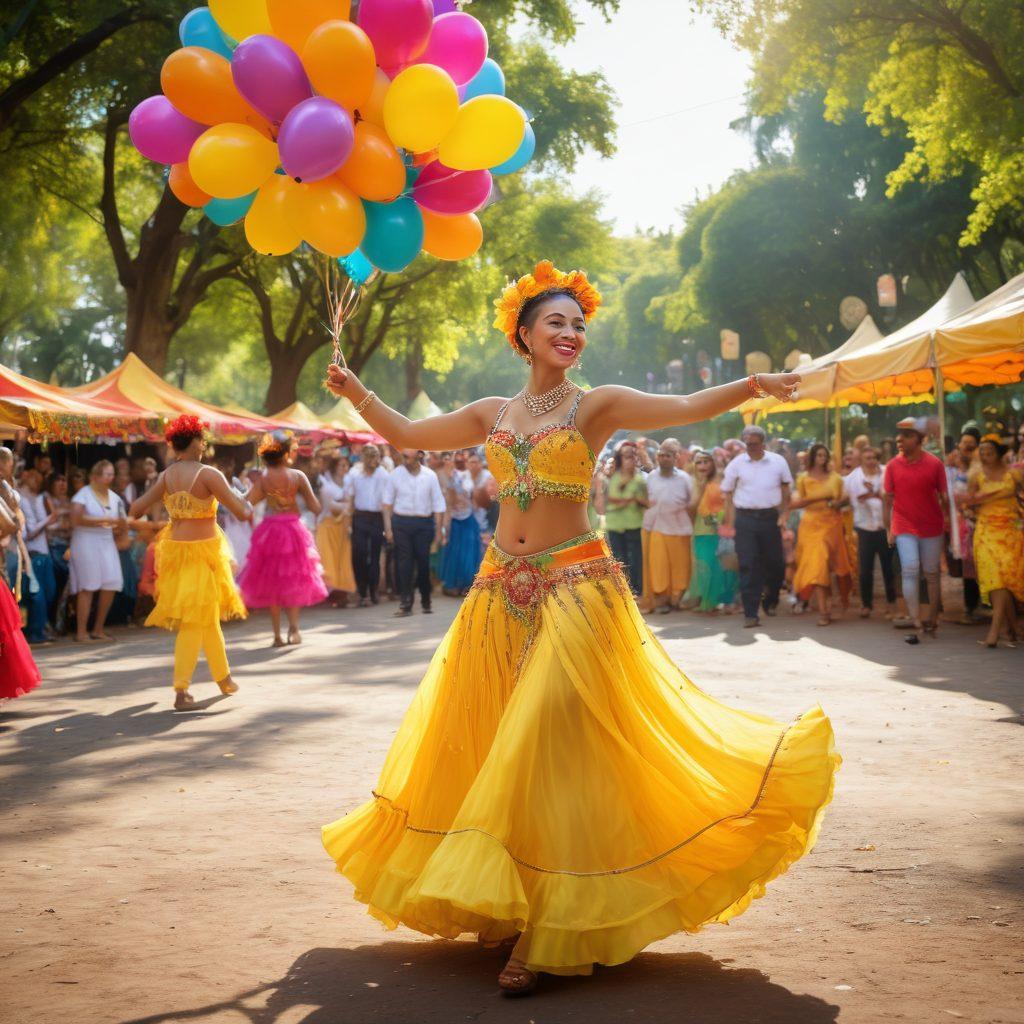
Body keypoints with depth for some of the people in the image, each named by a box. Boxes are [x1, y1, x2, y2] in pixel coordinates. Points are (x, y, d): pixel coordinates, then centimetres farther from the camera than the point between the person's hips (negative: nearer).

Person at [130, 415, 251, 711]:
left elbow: (137, 509, -3)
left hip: (175, 547, 6)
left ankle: (223, 678, 29)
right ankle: (181, 692, 0)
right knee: (195, 622, 0)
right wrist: (245, 502, 5)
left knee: (210, 616, 19)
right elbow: (242, 512, -17)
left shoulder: (166, 476, 1)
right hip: (203, 551, -6)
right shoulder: (208, 474, -16)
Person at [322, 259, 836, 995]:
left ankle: (551, 936, -2)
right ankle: (502, 905, 23)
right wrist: (357, 392, 7)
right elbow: (405, 434, 18)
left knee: (552, 752, -8)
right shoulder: (492, 414, 12)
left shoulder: (596, 407, 0)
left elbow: (685, 408, -14)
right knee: (491, 751, 8)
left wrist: (747, 387, -30)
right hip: (502, 592, 5)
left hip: (576, 590, -5)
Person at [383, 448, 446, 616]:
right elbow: (387, 502, 5)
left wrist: (438, 533, 2)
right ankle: (405, 603, -1)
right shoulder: (396, 474, -1)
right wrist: (388, 528, -1)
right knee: (404, 562, -3)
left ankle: (426, 600, 23)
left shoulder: (430, 476, -1)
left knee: (423, 562, 4)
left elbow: (438, 505, 4)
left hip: (424, 522, 0)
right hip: (401, 522, 0)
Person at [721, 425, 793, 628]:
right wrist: (731, 522, -2)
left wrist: (784, 514, 3)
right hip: (745, 519, -1)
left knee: (775, 563, 8)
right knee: (748, 566, -4)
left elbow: (786, 488, 12)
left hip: (770, 517, 1)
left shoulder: (778, 462, 2)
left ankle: (770, 601, 34)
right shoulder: (736, 464, 1)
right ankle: (751, 613, -2)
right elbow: (728, 493, 5)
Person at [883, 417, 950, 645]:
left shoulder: (934, 463, -5)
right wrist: (888, 529, 0)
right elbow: (887, 498, 1)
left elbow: (943, 496, 0)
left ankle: (932, 621, 20)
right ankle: (916, 624, -11)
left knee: (932, 574, 9)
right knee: (910, 571, -10)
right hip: (904, 528, 0)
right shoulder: (893, 465, -2)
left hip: (932, 527, 0)